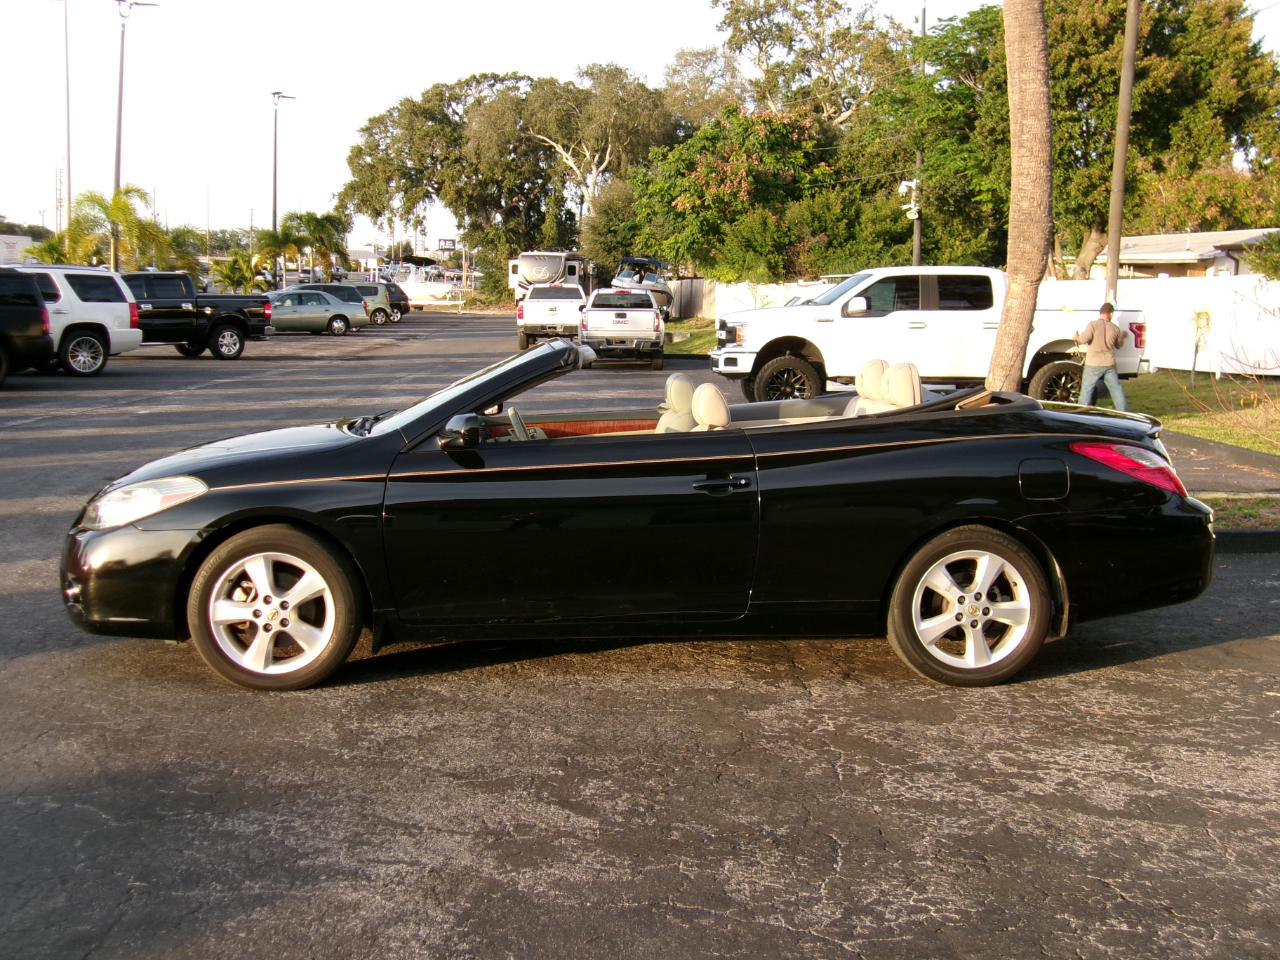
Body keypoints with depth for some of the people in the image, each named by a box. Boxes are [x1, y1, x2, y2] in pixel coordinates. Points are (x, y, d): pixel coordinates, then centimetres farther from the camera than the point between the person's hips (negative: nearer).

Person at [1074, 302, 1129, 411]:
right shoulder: (1115, 328, 4)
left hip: (1093, 364, -4)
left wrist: (1077, 338, 2)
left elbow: (1084, 339, -20)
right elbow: (1119, 344, 18)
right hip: (1110, 364, 4)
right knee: (1116, 389, 11)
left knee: (1086, 390, 2)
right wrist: (1123, 337, 39)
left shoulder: (1093, 324, -11)